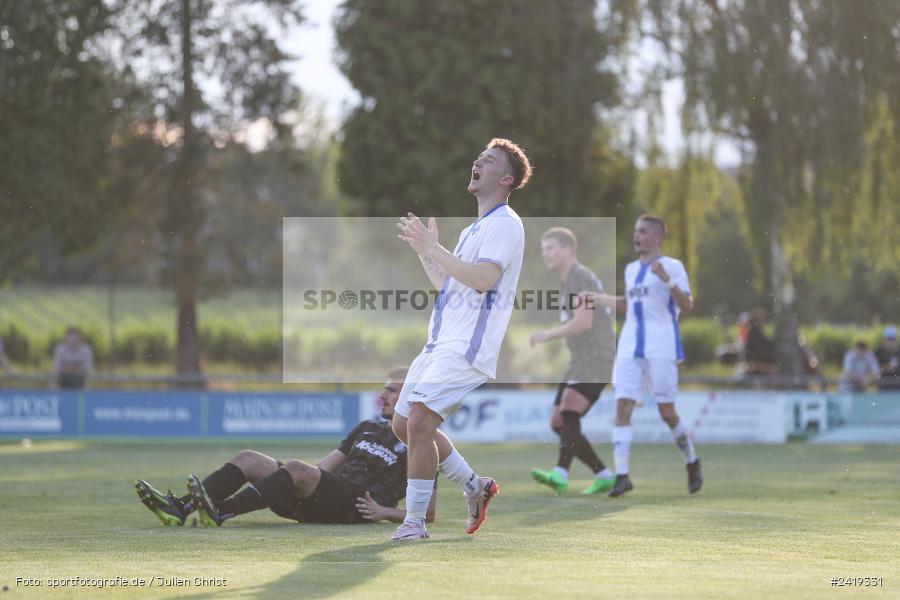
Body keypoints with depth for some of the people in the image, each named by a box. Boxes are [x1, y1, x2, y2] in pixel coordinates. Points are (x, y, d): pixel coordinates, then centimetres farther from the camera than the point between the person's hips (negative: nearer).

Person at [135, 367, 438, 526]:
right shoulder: (368, 428, 29)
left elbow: (429, 513, 1)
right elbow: (326, 466, 27)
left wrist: (385, 512, -11)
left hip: (356, 505, -8)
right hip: (327, 498, 8)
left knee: (297, 469, -35)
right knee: (248, 459, -7)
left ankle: (220, 511, -49)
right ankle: (179, 508, -25)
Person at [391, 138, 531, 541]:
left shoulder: (504, 224, -8)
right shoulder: (473, 230, 23)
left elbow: (483, 279, -23)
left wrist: (433, 248, -20)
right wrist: (423, 250, 21)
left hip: (466, 350, -10)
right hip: (440, 344, 10)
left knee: (419, 421, -20)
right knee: (404, 424, 9)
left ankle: (415, 520, -14)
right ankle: (475, 487, 21)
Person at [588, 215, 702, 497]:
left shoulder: (672, 267, -1)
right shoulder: (631, 270, 19)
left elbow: (687, 306, -11)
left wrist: (668, 281, -24)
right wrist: (595, 297, 34)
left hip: (661, 349, -6)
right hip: (630, 347, 6)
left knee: (667, 413, -2)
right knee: (622, 408, -9)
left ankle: (692, 463, 23)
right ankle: (622, 476, -12)